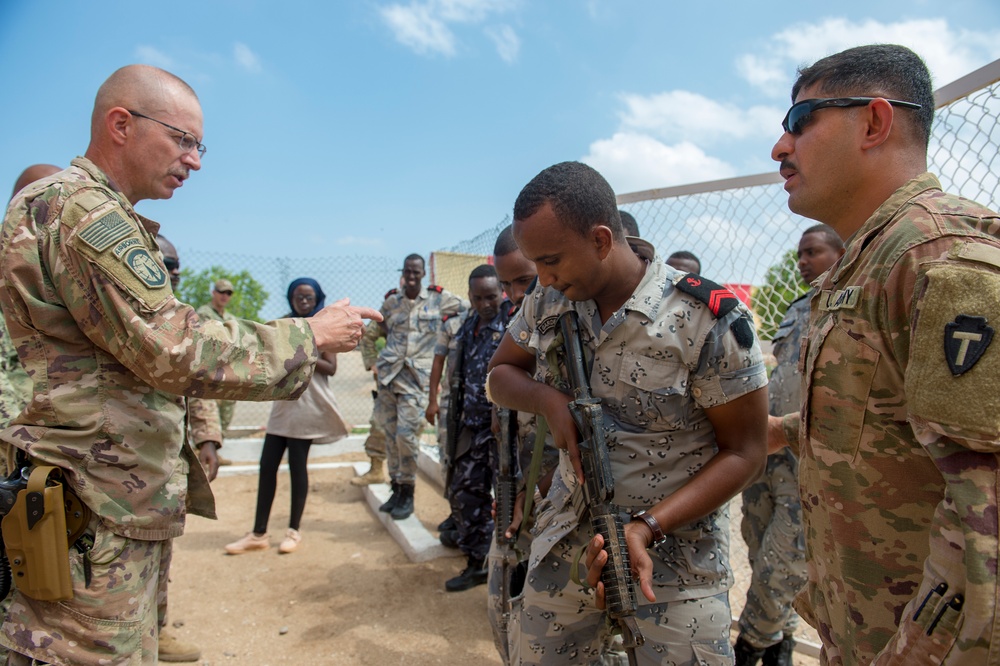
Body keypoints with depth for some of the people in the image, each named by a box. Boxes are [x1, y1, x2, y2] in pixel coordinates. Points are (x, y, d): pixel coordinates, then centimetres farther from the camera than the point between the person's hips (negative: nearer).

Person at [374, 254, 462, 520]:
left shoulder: (438, 299, 1)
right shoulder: (391, 301, 10)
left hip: (417, 376, -3)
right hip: (388, 373, 4)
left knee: (406, 434, -9)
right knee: (391, 434, 8)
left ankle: (408, 493, 8)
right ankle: (396, 489, 22)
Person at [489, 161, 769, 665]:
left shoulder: (709, 319, -18)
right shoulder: (547, 301, -3)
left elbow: (744, 453, -13)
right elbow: (501, 373, 10)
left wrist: (647, 527, -23)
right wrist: (548, 399, -14)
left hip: (676, 556, -4)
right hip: (565, 542, 5)